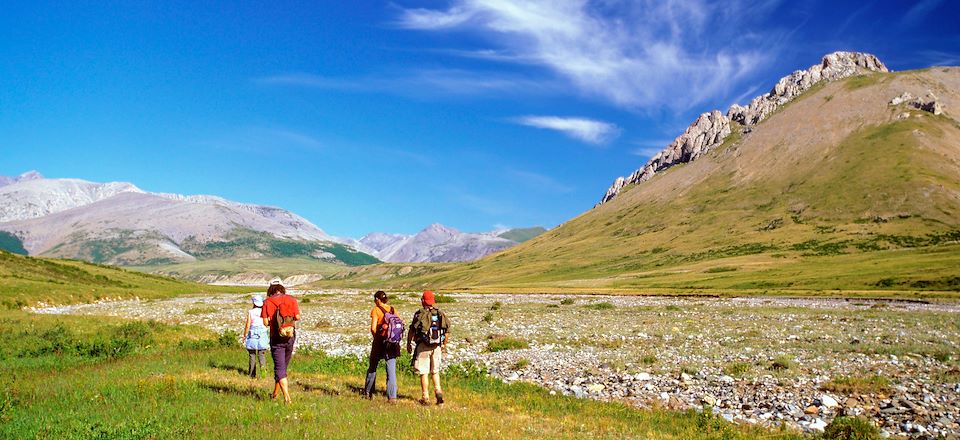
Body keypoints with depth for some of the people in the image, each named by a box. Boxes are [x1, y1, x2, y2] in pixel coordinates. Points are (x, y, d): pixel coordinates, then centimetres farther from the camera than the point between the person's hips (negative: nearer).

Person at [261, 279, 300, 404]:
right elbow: (297, 317, -6)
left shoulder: (267, 302, -3)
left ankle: (287, 397, -11)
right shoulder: (291, 300, 0)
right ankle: (275, 393, 30)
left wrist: (273, 320, 13)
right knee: (283, 366, 18)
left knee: (279, 368, 0)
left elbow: (266, 322, -9)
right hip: (290, 337, 2)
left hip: (276, 338, -2)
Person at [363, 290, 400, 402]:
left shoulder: (376, 310, -6)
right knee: (391, 370, 1)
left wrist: (376, 337, 4)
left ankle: (368, 393, 29)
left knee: (372, 368, 16)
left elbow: (373, 328, -13)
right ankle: (392, 397, -6)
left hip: (380, 342, -3)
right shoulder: (393, 310, 6)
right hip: (393, 343, 3)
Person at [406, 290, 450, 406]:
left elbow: (412, 330, -8)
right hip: (437, 346, 4)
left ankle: (425, 398, 7)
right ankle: (438, 391, 2)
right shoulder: (441, 314, 4)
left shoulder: (420, 314, -10)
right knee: (435, 371, 18)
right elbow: (447, 330, 10)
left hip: (423, 346, -4)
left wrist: (408, 344, 5)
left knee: (423, 373, 4)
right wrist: (444, 344, 23)